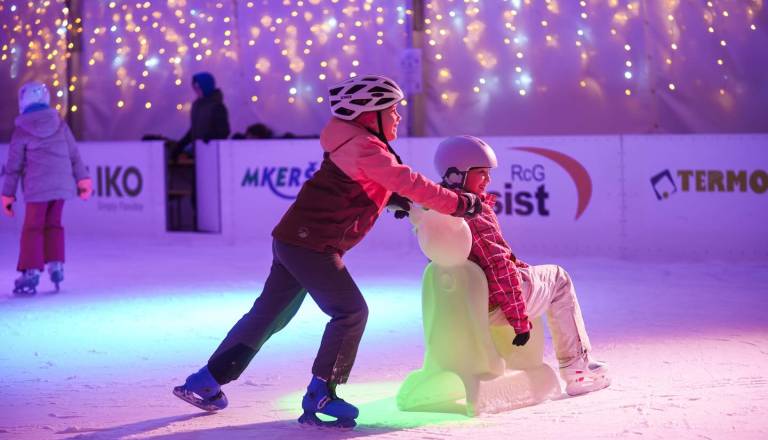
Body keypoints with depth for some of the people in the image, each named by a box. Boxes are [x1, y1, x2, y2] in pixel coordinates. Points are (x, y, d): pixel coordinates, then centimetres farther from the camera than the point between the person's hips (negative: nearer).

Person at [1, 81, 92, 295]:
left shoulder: (21, 131, -4)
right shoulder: (60, 124, 4)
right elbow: (74, 154, 7)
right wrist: (83, 179, 15)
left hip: (37, 187, -4)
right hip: (61, 184, 4)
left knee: (33, 229, 2)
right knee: (53, 224, 17)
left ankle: (31, 272, -4)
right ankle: (56, 265, 9)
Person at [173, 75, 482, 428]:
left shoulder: (356, 147, 15)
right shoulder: (363, 148, -15)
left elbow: (370, 190, 20)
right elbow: (408, 183, -20)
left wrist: (393, 198, 1)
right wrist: (459, 203, -14)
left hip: (293, 240, 10)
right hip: (310, 244, -10)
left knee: (269, 313, 16)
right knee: (351, 311, -5)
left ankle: (206, 383, 20)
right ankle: (320, 396, -2)